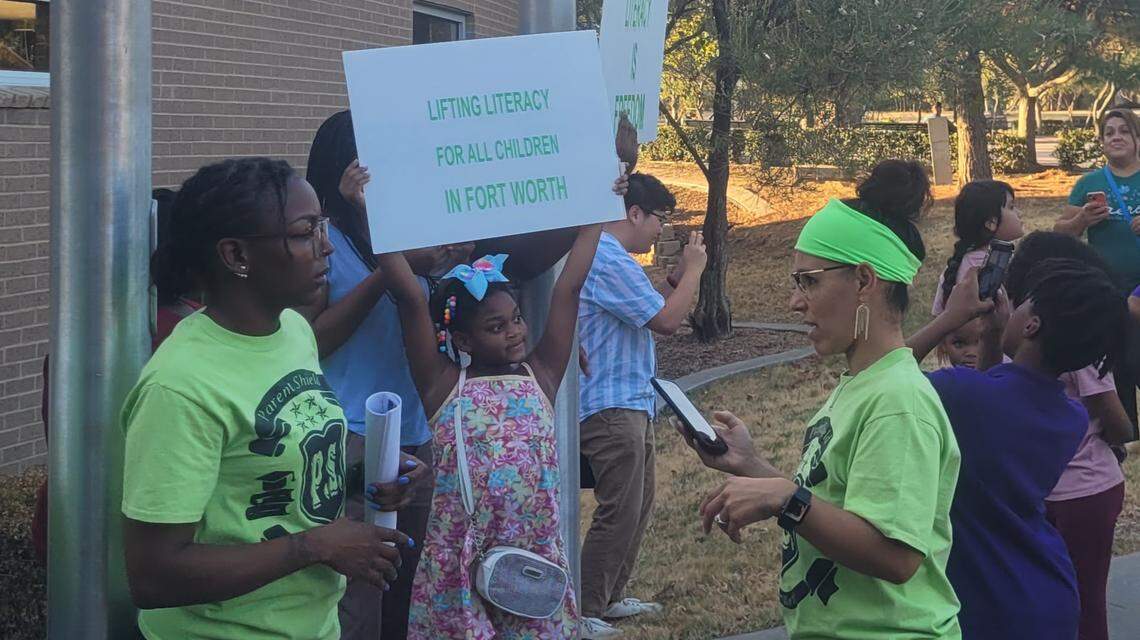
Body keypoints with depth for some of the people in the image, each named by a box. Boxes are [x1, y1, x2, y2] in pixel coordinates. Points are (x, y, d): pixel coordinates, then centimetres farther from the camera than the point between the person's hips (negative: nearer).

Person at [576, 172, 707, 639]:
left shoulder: (612, 258, 17)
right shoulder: (609, 263, -19)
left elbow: (650, 308, 21)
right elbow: (666, 321, -20)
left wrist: (676, 279, 9)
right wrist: (692, 271, -8)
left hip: (631, 404, 11)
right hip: (611, 407, -11)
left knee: (638, 505, 17)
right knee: (619, 513, -8)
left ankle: (611, 598, 27)